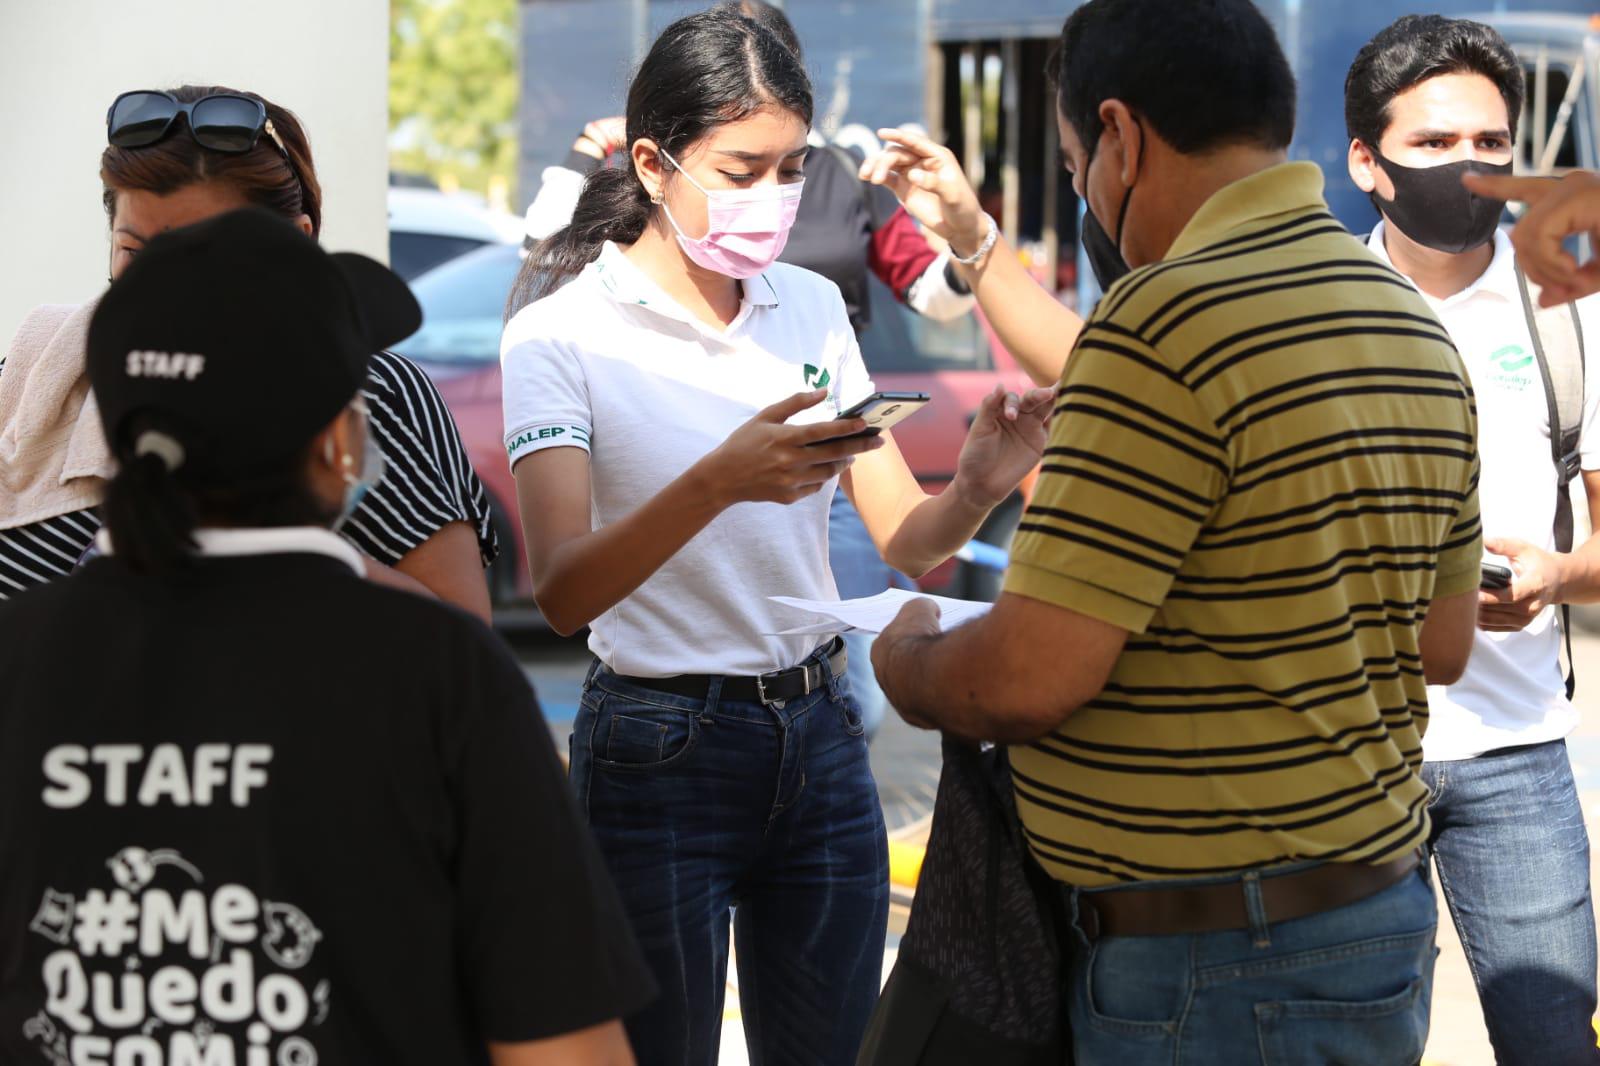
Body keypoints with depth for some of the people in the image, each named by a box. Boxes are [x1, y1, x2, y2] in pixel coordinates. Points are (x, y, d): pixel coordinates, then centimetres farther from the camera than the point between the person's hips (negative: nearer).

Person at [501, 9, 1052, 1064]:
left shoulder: (812, 307, 5)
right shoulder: (564, 333, -11)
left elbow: (907, 540, 4)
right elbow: (563, 594, -23)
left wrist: (978, 488, -19)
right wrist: (717, 483, -39)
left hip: (819, 733, 5)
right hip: (660, 751, -5)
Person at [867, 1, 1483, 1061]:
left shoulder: (1167, 323, -20)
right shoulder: (1418, 328, 9)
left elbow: (1028, 681, -20)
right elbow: (1442, 644, 17)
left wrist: (906, 661, 0)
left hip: (1220, 970, -9)